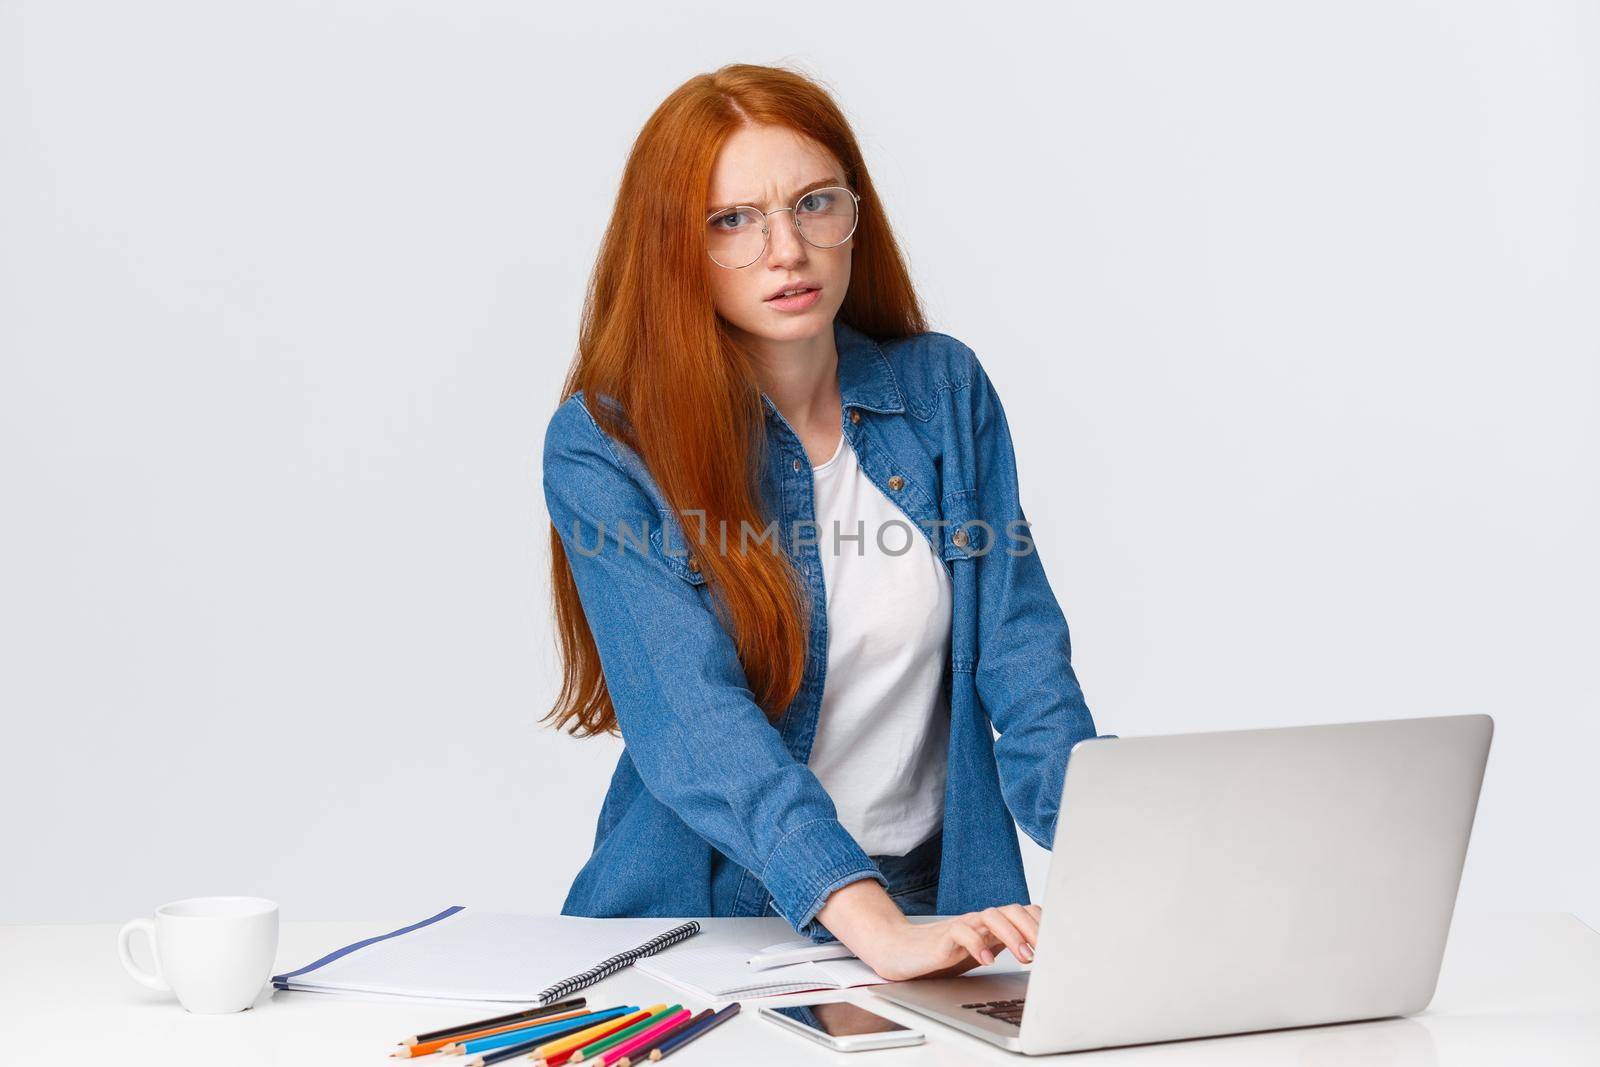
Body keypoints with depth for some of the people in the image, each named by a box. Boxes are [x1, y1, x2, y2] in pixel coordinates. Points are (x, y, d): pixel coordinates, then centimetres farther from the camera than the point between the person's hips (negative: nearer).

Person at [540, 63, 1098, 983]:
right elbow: (693, 719, -21)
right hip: (706, 913, -3)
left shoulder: (944, 390, 5)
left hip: (945, 901, 3)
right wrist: (875, 927, -36)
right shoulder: (603, 447, -9)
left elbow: (1022, 662, 0)